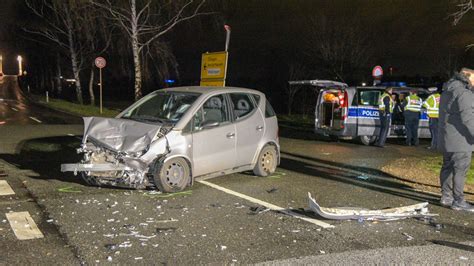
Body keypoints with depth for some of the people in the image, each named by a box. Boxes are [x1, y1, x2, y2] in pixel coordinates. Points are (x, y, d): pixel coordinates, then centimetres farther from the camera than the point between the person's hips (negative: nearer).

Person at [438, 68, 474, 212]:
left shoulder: (447, 92, 17)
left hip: (446, 139, 10)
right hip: (460, 140, -10)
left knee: (447, 167, 15)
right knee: (460, 169, -5)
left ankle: (446, 197, 22)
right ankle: (458, 201, -2)